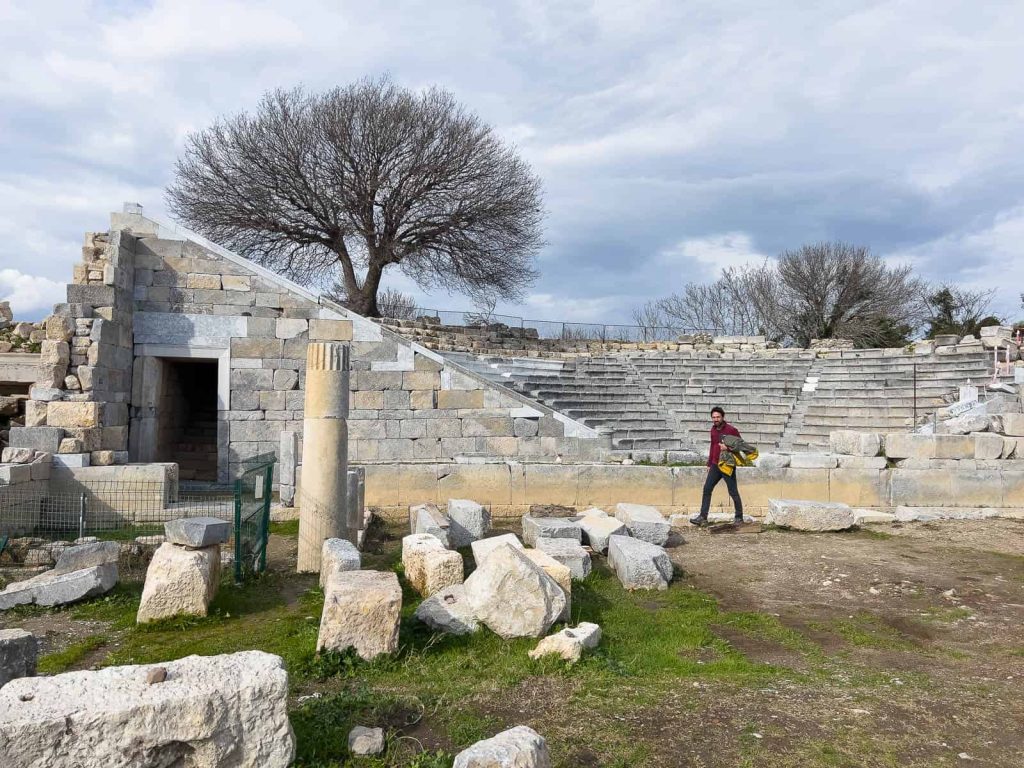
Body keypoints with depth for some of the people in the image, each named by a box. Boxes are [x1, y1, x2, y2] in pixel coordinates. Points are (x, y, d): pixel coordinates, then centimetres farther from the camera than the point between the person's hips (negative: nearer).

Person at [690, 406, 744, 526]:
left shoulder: (731, 430, -12)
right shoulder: (713, 429, 9)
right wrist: (709, 463, 19)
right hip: (715, 465, 7)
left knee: (733, 492, 2)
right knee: (707, 489, 2)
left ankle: (739, 517, 16)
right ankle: (703, 517, 6)